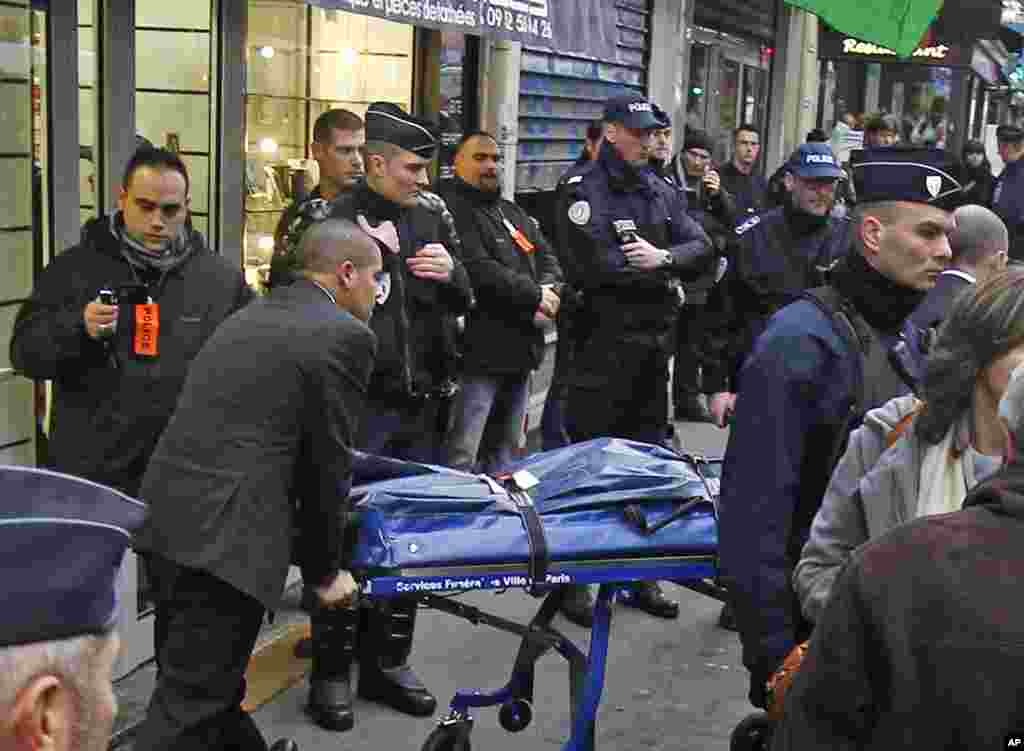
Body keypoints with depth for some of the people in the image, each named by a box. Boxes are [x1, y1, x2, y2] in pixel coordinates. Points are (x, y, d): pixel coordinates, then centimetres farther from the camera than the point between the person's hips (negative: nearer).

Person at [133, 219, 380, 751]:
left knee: (197, 684, 20)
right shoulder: (346, 335, -6)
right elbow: (328, 464, -4)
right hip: (224, 537, -9)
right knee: (190, 708, -2)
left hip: (168, 521, 9)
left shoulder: (249, 317, 20)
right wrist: (323, 570, 8)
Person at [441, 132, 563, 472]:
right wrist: (535, 295, -12)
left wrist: (550, 290, -4)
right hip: (478, 352, -9)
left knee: (505, 453, 17)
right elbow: (478, 269, -20)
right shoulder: (452, 208, -8)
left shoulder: (513, 212, 23)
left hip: (521, 350, 9)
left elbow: (547, 258, 19)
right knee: (461, 457, -10)